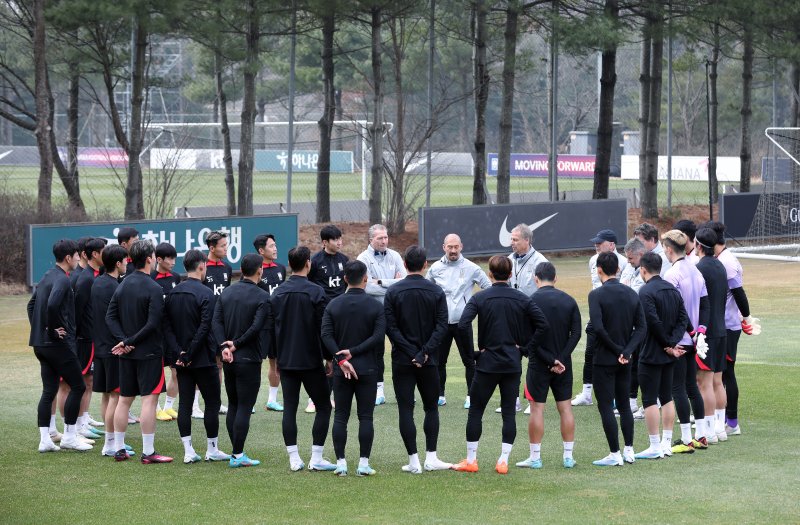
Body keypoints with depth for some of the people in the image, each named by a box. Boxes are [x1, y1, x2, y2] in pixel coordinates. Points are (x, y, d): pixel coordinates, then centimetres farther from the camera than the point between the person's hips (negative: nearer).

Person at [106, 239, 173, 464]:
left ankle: (119, 449, 17)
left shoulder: (122, 285, 7)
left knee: (124, 399, 12)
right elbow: (153, 323, -20)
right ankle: (148, 452, -6)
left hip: (127, 353, 7)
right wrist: (131, 342, -12)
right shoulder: (153, 289, -14)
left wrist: (124, 340, -5)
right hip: (149, 352, -7)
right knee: (149, 399, -4)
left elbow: (110, 316, 3)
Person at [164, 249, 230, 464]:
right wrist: (190, 354, -14)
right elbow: (205, 328, -19)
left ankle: (188, 451, 4)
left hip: (181, 359, 6)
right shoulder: (205, 294, -13)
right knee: (212, 402, 5)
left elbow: (166, 327, 2)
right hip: (203, 358, -6)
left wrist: (179, 352, -5)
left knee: (185, 403, 6)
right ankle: (212, 449, 8)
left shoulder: (172, 294, 7)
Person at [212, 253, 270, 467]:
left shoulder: (226, 293, 7)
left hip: (228, 359, 6)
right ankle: (237, 455, -3)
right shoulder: (262, 297, -11)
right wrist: (237, 344, -9)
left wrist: (224, 347, -8)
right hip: (248, 359, -6)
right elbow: (257, 327, -19)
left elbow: (216, 321, -1)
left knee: (233, 406, 14)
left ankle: (237, 452, 17)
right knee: (244, 407, -2)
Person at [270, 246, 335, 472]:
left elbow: (270, 327, 10)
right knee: (323, 407, 5)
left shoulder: (278, 293, 4)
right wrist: (329, 358, -2)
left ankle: (294, 459, 5)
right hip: (311, 361, -5)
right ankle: (316, 458, 0)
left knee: (289, 408, 7)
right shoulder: (315, 292, -11)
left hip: (286, 360, 5)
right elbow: (324, 328, -11)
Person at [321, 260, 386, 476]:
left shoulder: (334, 305, 1)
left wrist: (341, 359, -10)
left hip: (341, 370, 2)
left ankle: (341, 463, 2)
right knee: (365, 417, 2)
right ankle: (364, 464, -1)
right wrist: (354, 352, -10)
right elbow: (378, 336, -13)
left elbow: (326, 335, -7)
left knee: (340, 416, 6)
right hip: (367, 369, -2)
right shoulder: (374, 306, -3)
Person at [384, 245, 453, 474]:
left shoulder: (393, 292, -2)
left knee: (405, 410, 2)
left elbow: (390, 327, -9)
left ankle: (414, 461, -2)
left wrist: (411, 352, -9)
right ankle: (431, 457, 9)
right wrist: (425, 353, -11)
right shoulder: (436, 292, -1)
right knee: (431, 407, 14)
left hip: (402, 361, -1)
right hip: (429, 361, 1)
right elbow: (441, 326, -8)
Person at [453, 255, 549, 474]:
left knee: (475, 410, 8)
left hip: (487, 364, -2)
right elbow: (543, 324, -6)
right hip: (513, 364, 2)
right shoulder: (522, 299, 0)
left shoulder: (480, 298, -6)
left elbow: (463, 325, -17)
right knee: (509, 411, 7)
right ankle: (504, 461, 2)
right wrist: (525, 348, 1)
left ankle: (471, 460, 9)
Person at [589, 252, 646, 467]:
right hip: (624, 361, 6)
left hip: (604, 359, -6)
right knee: (624, 405, 16)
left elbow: (597, 327, -22)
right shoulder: (632, 294, 4)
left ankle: (614, 454, 0)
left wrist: (616, 349, -11)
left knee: (606, 407, 0)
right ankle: (629, 450, 18)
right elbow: (641, 327, 0)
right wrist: (627, 351, -7)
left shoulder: (597, 295, -13)